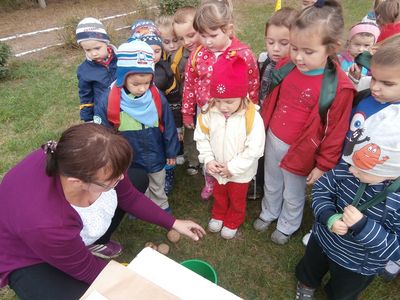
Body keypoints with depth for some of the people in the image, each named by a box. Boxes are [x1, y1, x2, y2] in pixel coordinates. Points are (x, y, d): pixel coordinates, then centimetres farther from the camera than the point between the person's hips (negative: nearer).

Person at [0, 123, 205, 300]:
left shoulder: (96, 163, -29)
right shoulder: (44, 222, -44)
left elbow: (130, 198, -8)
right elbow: (85, 268, -23)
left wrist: (173, 223, -4)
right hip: (30, 260, -5)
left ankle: (92, 244, 14)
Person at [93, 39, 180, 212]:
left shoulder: (157, 97, -19)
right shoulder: (108, 101, -23)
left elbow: (168, 126, -6)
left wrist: (171, 152, 3)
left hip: (155, 158, 1)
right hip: (129, 161, -1)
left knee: (158, 187, 28)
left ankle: (161, 206, 55)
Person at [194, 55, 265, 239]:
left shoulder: (252, 117, -29)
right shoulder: (209, 112, -17)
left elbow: (254, 150, -25)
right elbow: (201, 138, -7)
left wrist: (233, 167, -23)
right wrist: (208, 160, -17)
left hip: (240, 172, -3)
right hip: (217, 169, 3)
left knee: (237, 199, 25)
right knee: (219, 195, 30)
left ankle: (233, 222, 52)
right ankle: (218, 215, 58)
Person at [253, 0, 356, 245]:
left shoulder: (339, 87, -23)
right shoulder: (286, 67, -9)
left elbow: (336, 132, -15)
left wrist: (324, 165, -10)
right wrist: (261, 128, 12)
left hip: (300, 151, -4)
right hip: (272, 140, 5)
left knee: (293, 195, 21)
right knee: (271, 185, 27)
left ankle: (287, 226, 48)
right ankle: (268, 213, 55)